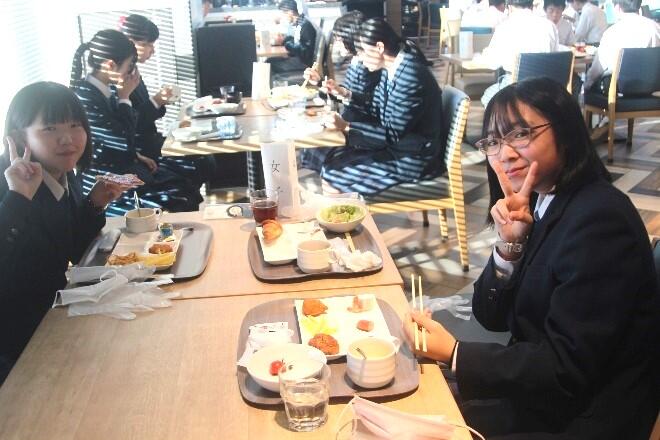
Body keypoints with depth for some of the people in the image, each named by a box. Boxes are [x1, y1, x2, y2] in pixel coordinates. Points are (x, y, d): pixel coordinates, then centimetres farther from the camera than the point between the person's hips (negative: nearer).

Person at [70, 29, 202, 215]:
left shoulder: (105, 90, 4)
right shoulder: (85, 99, -24)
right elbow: (124, 142, -20)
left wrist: (137, 156, 7)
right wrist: (124, 98, -15)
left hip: (120, 167, 9)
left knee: (188, 191, 1)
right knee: (181, 206, -12)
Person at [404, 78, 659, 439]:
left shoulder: (598, 220, -22)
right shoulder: (540, 206, 4)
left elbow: (567, 369, -23)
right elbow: (491, 318, 4)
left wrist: (453, 353, -18)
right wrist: (509, 243, -12)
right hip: (540, 394, 7)